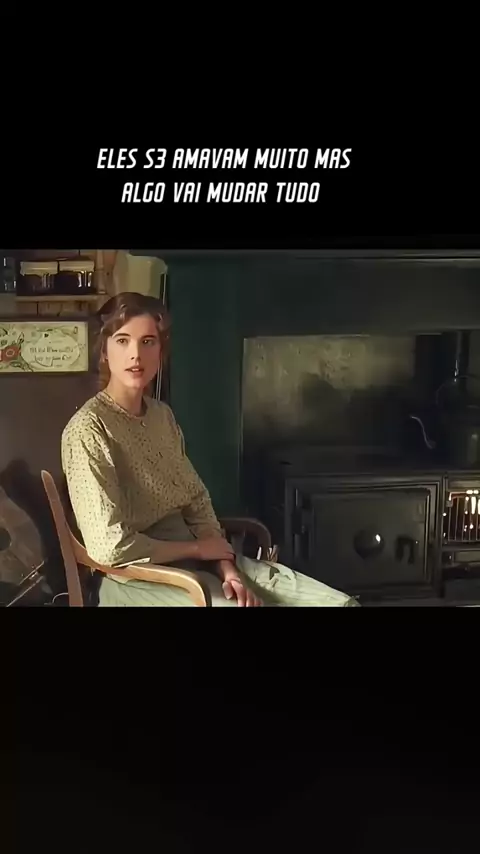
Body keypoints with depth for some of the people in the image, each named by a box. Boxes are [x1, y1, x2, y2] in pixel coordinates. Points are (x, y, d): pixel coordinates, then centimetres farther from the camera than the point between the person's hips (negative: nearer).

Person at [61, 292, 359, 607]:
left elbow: (196, 500, 9)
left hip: (196, 558, 7)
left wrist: (226, 566, -8)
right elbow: (109, 546, -21)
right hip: (140, 577, -7)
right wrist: (197, 549, -10)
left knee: (340, 603, -2)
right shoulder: (88, 429, -15)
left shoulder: (162, 415, 8)